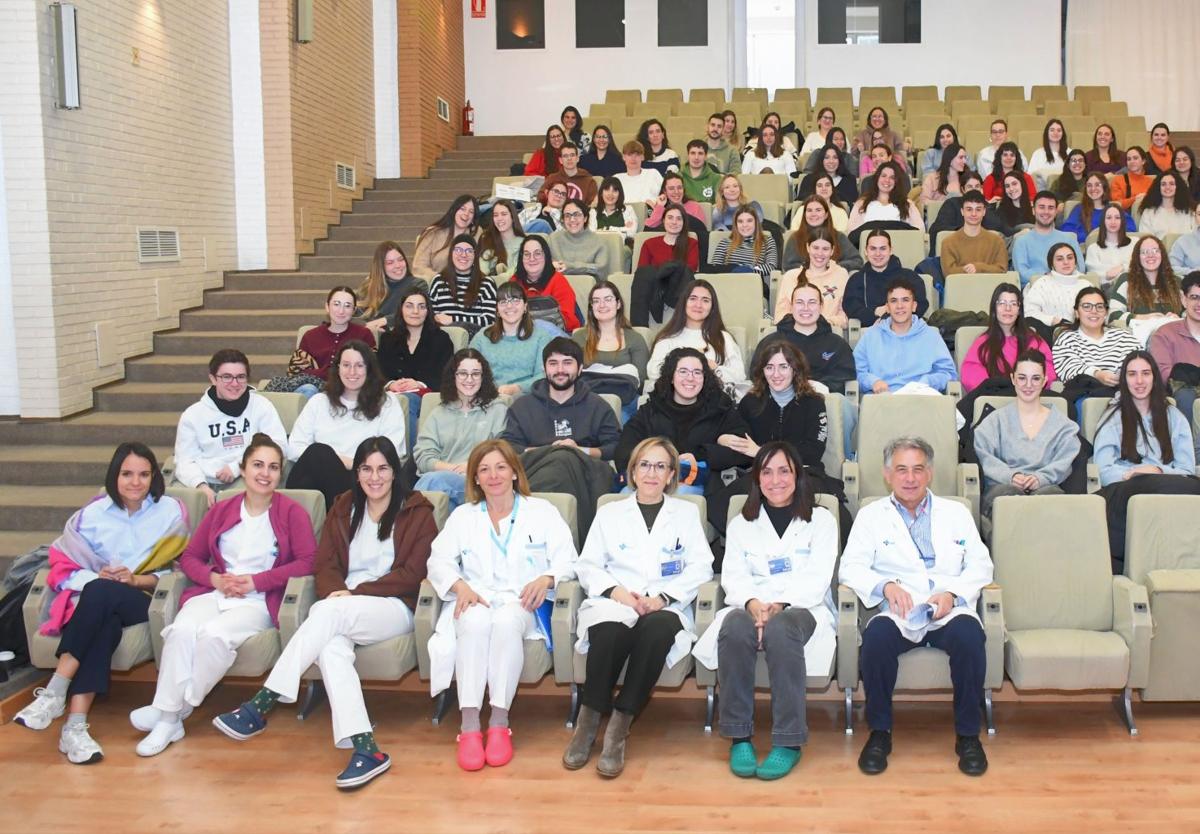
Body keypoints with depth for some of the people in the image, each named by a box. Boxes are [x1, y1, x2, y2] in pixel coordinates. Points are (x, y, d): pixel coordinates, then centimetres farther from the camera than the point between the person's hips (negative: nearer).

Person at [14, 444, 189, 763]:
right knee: (105, 626, -36)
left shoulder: (172, 512, 5)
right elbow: (64, 567, 5)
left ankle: (55, 692, -36)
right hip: (96, 603, 1)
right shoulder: (92, 514, 5)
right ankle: (75, 725, -42)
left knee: (100, 593, -35)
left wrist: (135, 579, -12)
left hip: (141, 601, -1)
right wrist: (95, 577, -15)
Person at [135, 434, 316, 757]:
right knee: (182, 628, -29)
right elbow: (189, 556, 18)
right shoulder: (221, 509, 17)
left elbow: (308, 561, -5)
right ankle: (167, 720, -27)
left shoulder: (292, 512, 4)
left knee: (215, 634, -33)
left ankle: (178, 709, -15)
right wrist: (214, 579, -4)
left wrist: (256, 581, -10)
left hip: (260, 602, -3)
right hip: (214, 593, 3)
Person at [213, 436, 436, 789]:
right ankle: (365, 748, -43)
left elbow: (412, 574, -3)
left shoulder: (416, 511, 6)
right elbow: (325, 565, 12)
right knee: (330, 648, -34)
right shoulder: (343, 509, 20)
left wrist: (356, 593, -11)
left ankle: (259, 707, -33)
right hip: (344, 608, 3)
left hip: (396, 608, -3)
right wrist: (337, 590, -12)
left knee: (327, 612, -34)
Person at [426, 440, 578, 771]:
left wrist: (546, 578, -16)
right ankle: (469, 725, -37)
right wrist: (460, 585, -11)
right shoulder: (462, 516, 22)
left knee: (507, 621, -38)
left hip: (522, 602, -1)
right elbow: (439, 561, 11)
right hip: (475, 601, 1)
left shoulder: (542, 511, 16)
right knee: (475, 621, -36)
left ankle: (500, 722, -32)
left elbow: (566, 559, 6)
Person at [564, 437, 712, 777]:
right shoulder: (609, 513, 22)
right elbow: (588, 565, 13)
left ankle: (619, 728, -30)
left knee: (657, 629, -37)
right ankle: (589, 721, -22)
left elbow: (700, 567, 7)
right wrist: (615, 590, -9)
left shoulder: (687, 513, 20)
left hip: (665, 608, 0)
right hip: (614, 604, 0)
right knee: (609, 631, -36)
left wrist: (663, 597, -10)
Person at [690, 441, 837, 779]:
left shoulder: (820, 519, 15)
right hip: (750, 607, 2)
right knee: (735, 627, -36)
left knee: (780, 628, -39)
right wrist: (752, 603, -17)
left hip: (802, 609, -2)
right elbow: (733, 576, 7)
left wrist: (779, 605, -19)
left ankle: (789, 742, -33)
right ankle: (739, 737, -29)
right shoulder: (741, 523, 22)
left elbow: (816, 578, 0)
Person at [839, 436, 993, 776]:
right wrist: (886, 586, -14)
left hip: (949, 612, 1)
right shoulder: (870, 515, 17)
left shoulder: (957, 513, 21)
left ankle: (968, 735, -15)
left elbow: (980, 566, 12)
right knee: (877, 634, -34)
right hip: (898, 613, -1)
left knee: (969, 634, -33)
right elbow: (850, 567, 5)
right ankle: (879, 732, -15)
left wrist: (953, 593, -8)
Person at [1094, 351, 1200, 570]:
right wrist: (1131, 473, -14)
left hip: (1170, 486, 3)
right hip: (1124, 491, -2)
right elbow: (1104, 471, 6)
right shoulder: (1113, 419, 19)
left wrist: (1159, 471, -9)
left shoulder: (1174, 418, 24)